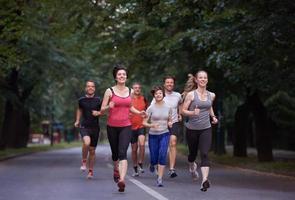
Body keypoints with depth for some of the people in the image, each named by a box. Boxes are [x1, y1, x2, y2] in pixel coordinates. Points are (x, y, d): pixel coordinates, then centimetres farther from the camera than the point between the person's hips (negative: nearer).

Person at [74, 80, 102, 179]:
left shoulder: (98, 100, 0)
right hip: (84, 126, -1)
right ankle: (84, 161, -7)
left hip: (95, 127, 1)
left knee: (92, 150, 7)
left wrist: (98, 113, -11)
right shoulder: (81, 100, 3)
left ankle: (90, 171, 22)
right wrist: (77, 121, 14)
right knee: (86, 142, -30)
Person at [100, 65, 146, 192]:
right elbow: (102, 109, -2)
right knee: (115, 152, 13)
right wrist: (109, 106, -24)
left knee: (122, 152, -16)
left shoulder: (130, 91, 8)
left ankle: (122, 179, -27)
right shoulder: (110, 91, -2)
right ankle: (116, 169, 45)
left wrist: (139, 113, 4)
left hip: (126, 126, 0)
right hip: (112, 126, 0)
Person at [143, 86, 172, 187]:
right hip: (153, 135, -1)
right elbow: (144, 122, -4)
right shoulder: (151, 108, -4)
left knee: (162, 155, -16)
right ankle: (152, 164, 42)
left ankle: (160, 179, -10)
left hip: (164, 134, 1)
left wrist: (170, 123, -5)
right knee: (154, 159, 3)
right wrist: (151, 125, -23)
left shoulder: (168, 108, 4)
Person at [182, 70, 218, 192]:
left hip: (206, 129, 1)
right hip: (192, 129, -1)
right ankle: (192, 166, 50)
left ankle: (205, 180, -24)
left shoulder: (211, 95, 6)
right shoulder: (191, 94, -6)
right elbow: (183, 110, -5)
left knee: (204, 154, -15)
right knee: (193, 153, 15)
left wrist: (213, 116, 11)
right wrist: (193, 112, -24)